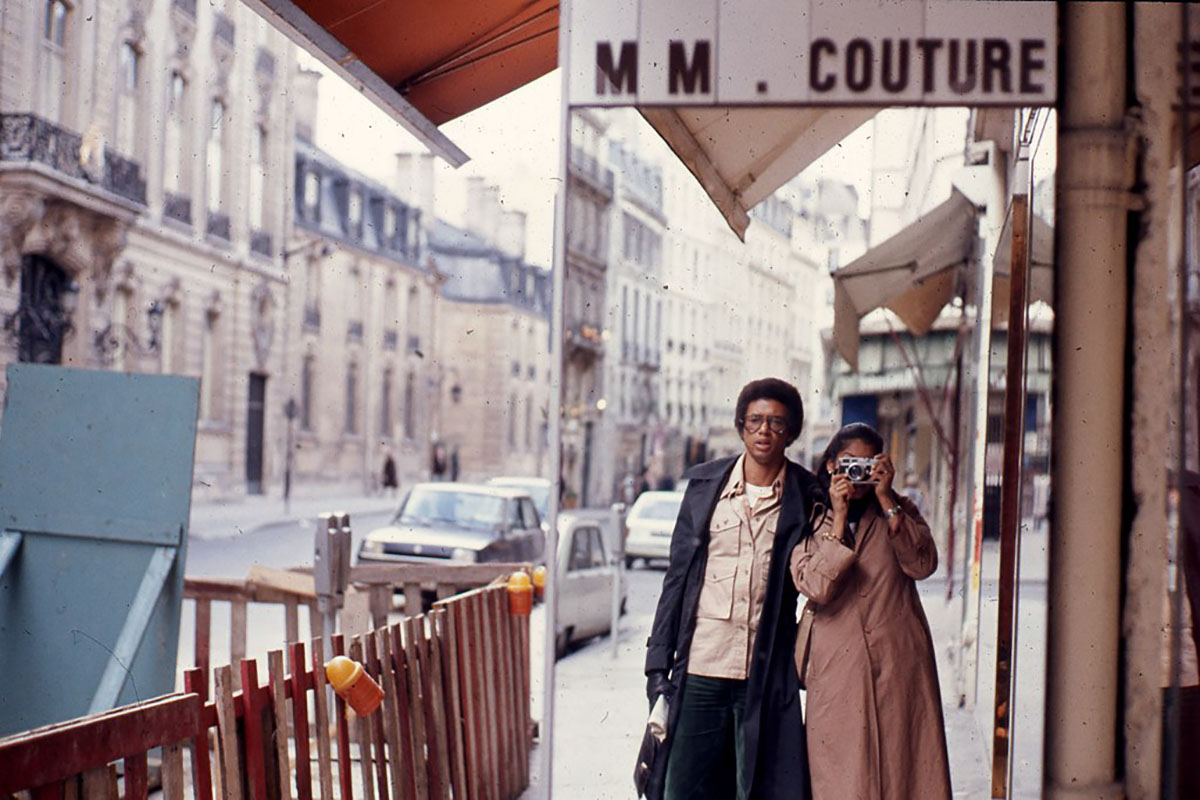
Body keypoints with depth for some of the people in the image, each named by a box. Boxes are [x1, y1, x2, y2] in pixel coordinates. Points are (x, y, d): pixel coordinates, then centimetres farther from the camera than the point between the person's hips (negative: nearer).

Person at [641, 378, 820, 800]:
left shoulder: (807, 497, 2)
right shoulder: (704, 483, 7)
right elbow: (677, 577, 9)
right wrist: (658, 665, 6)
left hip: (766, 677, -1)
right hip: (700, 671, 2)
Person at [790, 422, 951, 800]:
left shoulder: (900, 510, 12)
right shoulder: (809, 521, 8)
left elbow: (923, 565, -7)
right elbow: (816, 587, -9)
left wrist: (886, 501, -9)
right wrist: (838, 517, -11)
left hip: (901, 664, 1)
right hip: (837, 668, -1)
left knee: (905, 763, -1)